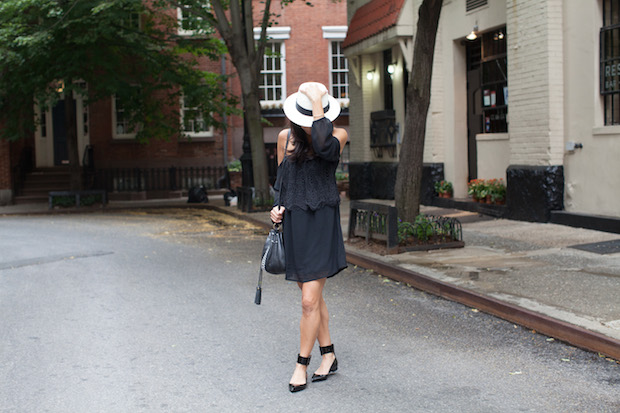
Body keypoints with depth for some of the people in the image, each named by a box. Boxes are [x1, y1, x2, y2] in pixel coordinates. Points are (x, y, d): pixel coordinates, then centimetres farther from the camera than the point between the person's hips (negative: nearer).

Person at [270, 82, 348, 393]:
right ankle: (328, 355, 25)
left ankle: (302, 364, 6)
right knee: (312, 296, 12)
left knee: (310, 300, -8)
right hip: (294, 223, 5)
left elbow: (323, 146, -29)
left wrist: (318, 101, -23)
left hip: (322, 222, -5)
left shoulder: (338, 135, -5)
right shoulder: (286, 137, 7)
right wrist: (277, 207, 1)